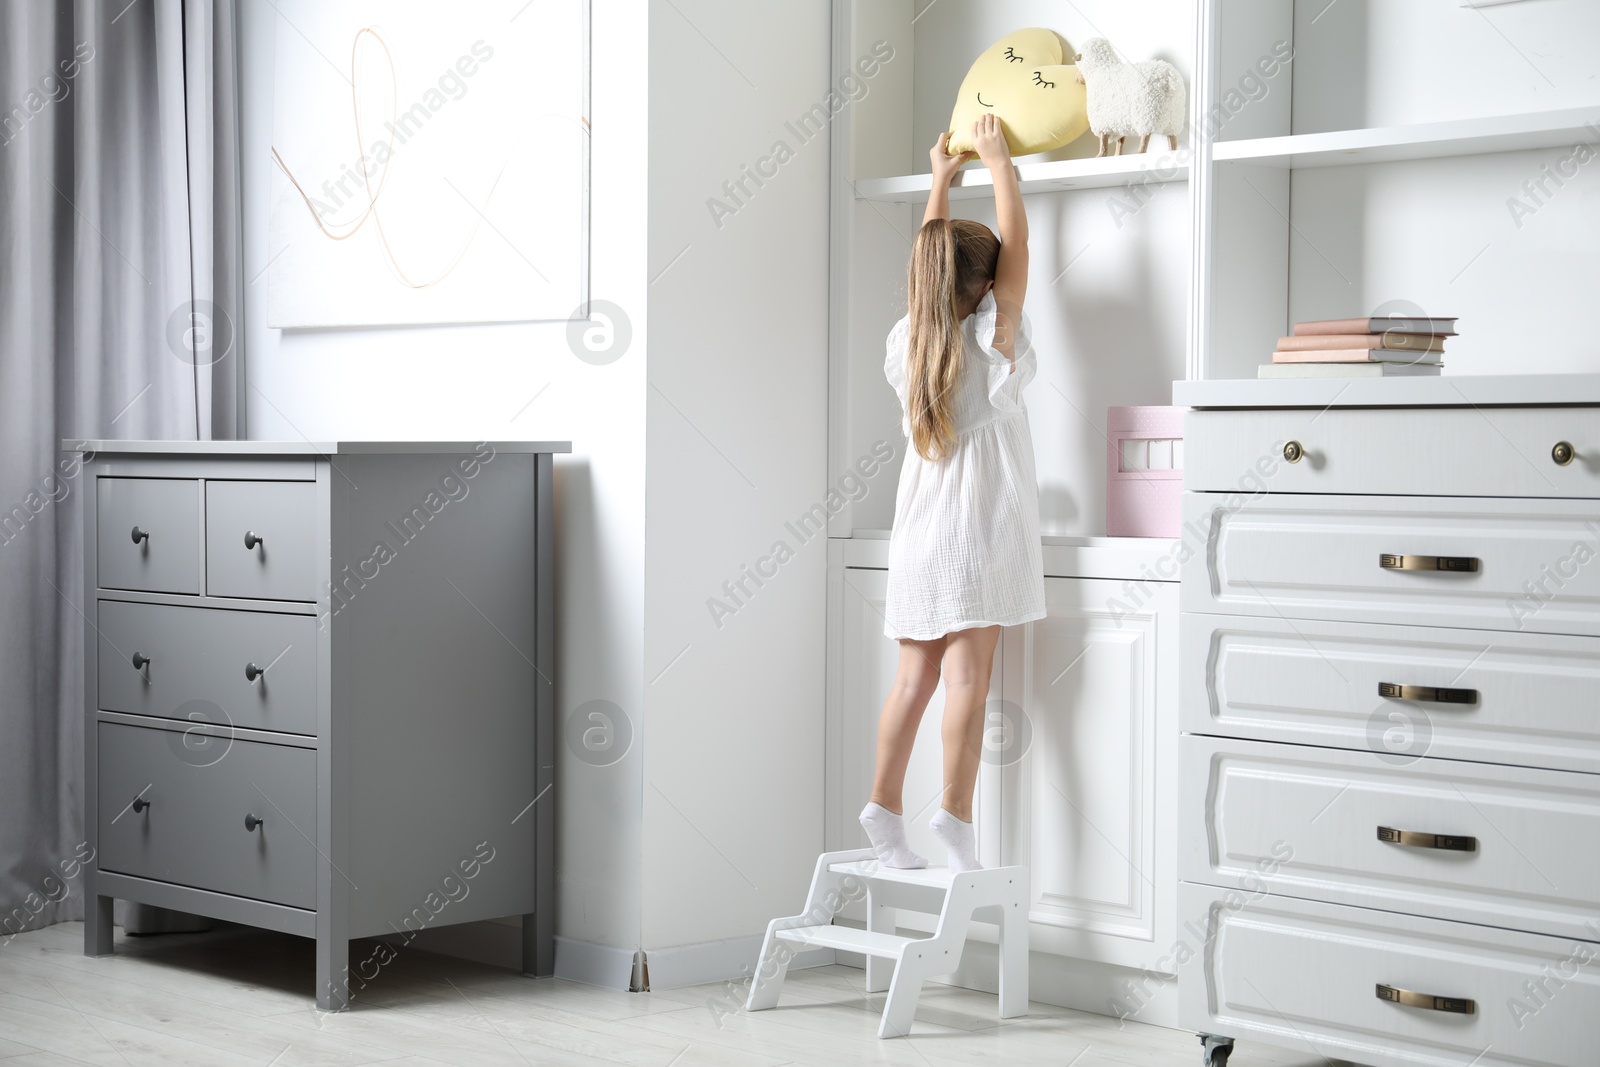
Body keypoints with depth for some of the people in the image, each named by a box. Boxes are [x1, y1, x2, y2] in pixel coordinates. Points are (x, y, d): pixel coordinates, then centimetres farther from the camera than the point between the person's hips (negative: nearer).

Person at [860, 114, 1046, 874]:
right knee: (968, 674, -7)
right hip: (979, 523, -5)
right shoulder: (992, 337, -6)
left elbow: (927, 265, 23)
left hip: (919, 526, 5)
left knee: (914, 675, 7)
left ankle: (885, 805, 3)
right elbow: (1016, 245, 3)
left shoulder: (907, 340, 7)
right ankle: (956, 812, -12)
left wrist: (940, 182, 33)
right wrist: (999, 164, 14)